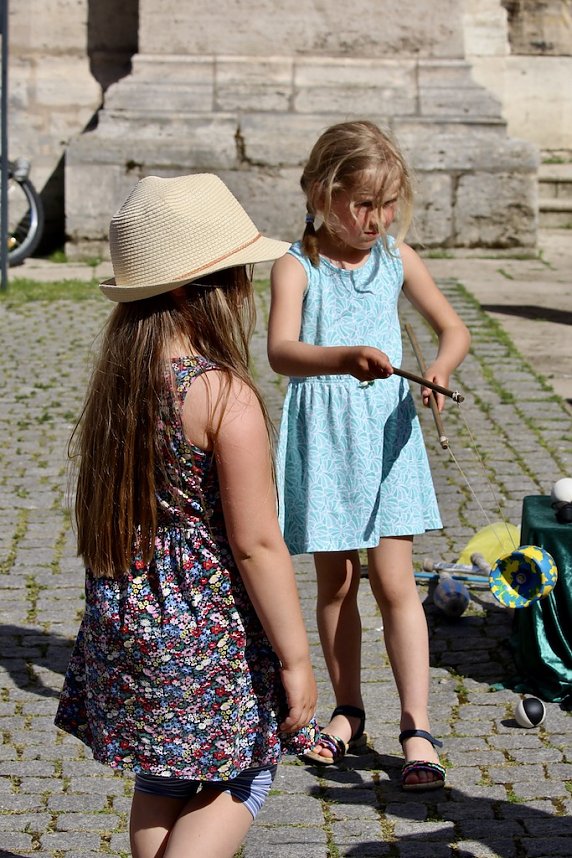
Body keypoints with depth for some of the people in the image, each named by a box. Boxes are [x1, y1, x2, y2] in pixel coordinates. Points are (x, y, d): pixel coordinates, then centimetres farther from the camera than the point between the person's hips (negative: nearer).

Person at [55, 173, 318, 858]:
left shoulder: (115, 383, 0)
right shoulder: (226, 395, -21)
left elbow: (103, 512, 9)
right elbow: (256, 544, -20)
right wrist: (294, 659, -12)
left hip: (123, 622, 7)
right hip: (209, 629, -7)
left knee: (159, 787, 21)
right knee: (235, 784, 11)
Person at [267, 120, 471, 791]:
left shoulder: (396, 258, 2)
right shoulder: (296, 267, -10)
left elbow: (454, 328, 8)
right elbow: (281, 350, -26)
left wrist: (441, 368, -15)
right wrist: (344, 358, -45)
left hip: (387, 433, 2)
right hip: (322, 438, -1)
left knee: (393, 581, -2)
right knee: (336, 581, 11)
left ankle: (417, 727, 3)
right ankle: (347, 710, 27)